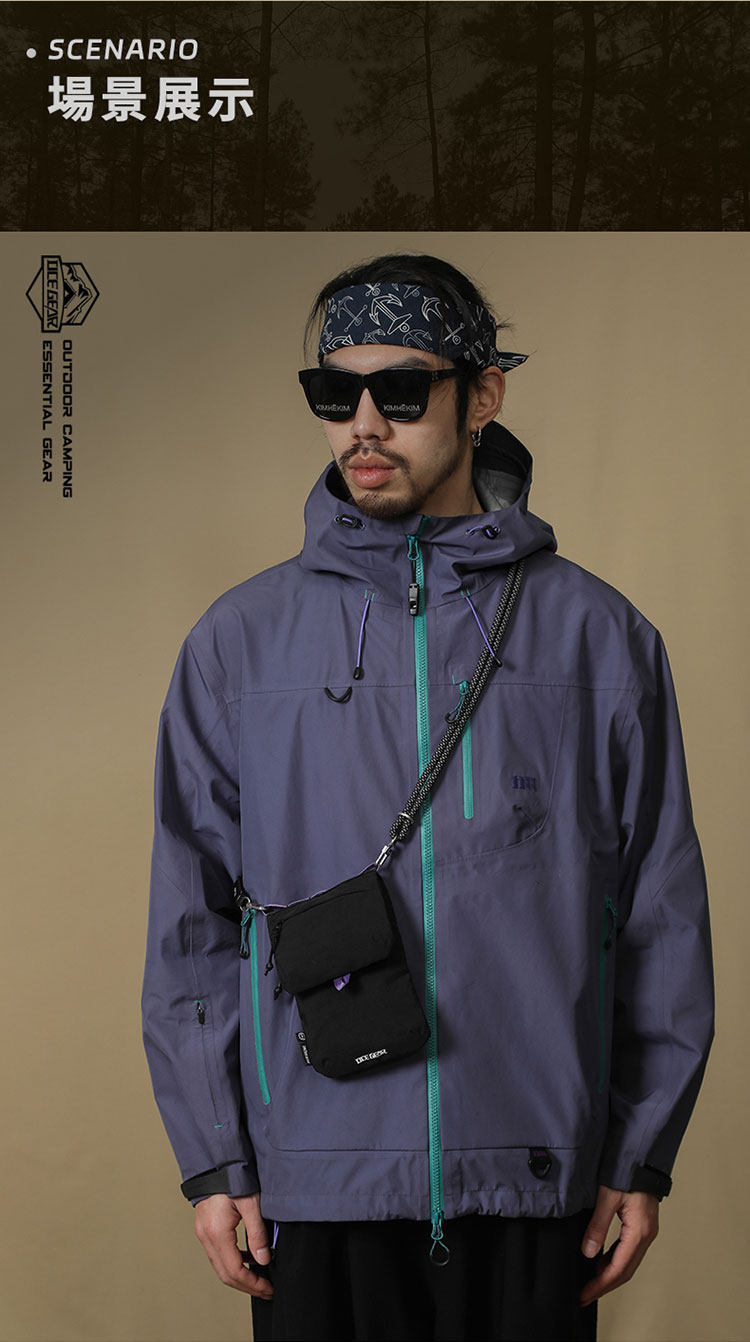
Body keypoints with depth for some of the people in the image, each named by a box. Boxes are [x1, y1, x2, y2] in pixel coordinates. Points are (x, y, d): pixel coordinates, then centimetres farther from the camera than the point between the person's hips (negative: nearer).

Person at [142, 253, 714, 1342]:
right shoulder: (241, 640, 4)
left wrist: (643, 1157, 3)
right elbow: (191, 916, 5)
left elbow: (662, 914, 5)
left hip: (534, 1183, 0)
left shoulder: (600, 636, 3)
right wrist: (212, 1158, 1)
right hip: (318, 1181, 0)